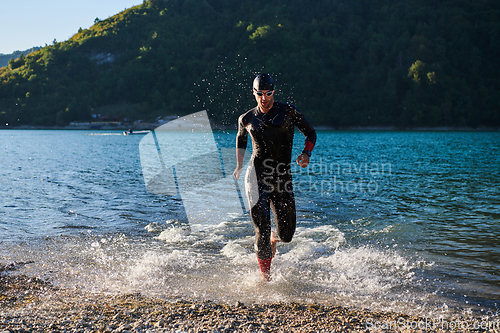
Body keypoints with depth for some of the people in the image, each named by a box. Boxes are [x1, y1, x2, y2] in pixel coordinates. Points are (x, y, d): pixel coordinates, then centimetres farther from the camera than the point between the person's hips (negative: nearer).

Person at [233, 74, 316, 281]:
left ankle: (274, 238, 40)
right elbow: (241, 139, 26)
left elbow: (310, 133, 10)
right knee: (262, 231, -9)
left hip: (282, 179, 1)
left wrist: (306, 154, -8)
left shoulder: (289, 111, 2)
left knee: (286, 235, 1)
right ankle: (266, 278, 9)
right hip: (256, 179, 0)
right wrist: (239, 166, 13)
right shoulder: (247, 119, 7)